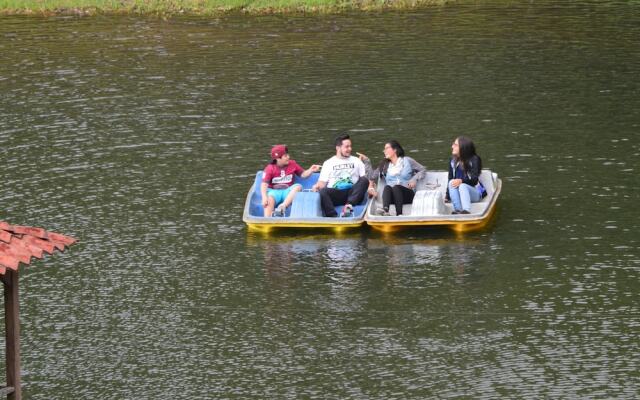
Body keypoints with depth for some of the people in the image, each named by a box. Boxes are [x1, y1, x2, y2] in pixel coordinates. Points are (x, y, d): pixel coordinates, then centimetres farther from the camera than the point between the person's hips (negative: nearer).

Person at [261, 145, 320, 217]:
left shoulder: (292, 164, 9)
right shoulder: (270, 168, -3)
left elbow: (302, 174, 18)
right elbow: (264, 184, -13)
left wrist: (311, 170, -4)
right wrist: (264, 197, -29)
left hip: (288, 192, 3)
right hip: (274, 191, -3)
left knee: (298, 186, -29)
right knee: (269, 200, -37)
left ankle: (282, 207, -43)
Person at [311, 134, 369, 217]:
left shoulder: (356, 161, 21)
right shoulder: (328, 163, 17)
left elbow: (366, 178, 11)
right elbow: (322, 183, 10)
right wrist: (317, 186, -14)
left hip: (353, 194, 1)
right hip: (335, 194, -1)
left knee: (364, 180, -26)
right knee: (322, 192, -32)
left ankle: (349, 206, -42)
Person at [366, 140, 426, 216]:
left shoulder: (407, 161, 14)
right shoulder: (385, 165, 24)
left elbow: (423, 170, 13)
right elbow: (372, 177, 18)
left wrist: (415, 179, -4)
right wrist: (371, 187, -1)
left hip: (407, 194, -2)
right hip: (392, 197, 2)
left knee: (396, 187, -35)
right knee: (387, 187, -32)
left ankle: (399, 214, -53)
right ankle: (385, 210, -61)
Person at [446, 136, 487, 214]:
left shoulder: (474, 160, -7)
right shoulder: (453, 161, 7)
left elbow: (474, 180, -16)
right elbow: (450, 180, 5)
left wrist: (461, 181, -34)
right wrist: (447, 197, -4)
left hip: (475, 194, -4)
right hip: (459, 196, 4)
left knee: (462, 186, -35)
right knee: (452, 183, -26)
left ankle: (466, 210, -58)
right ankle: (458, 210, -43)